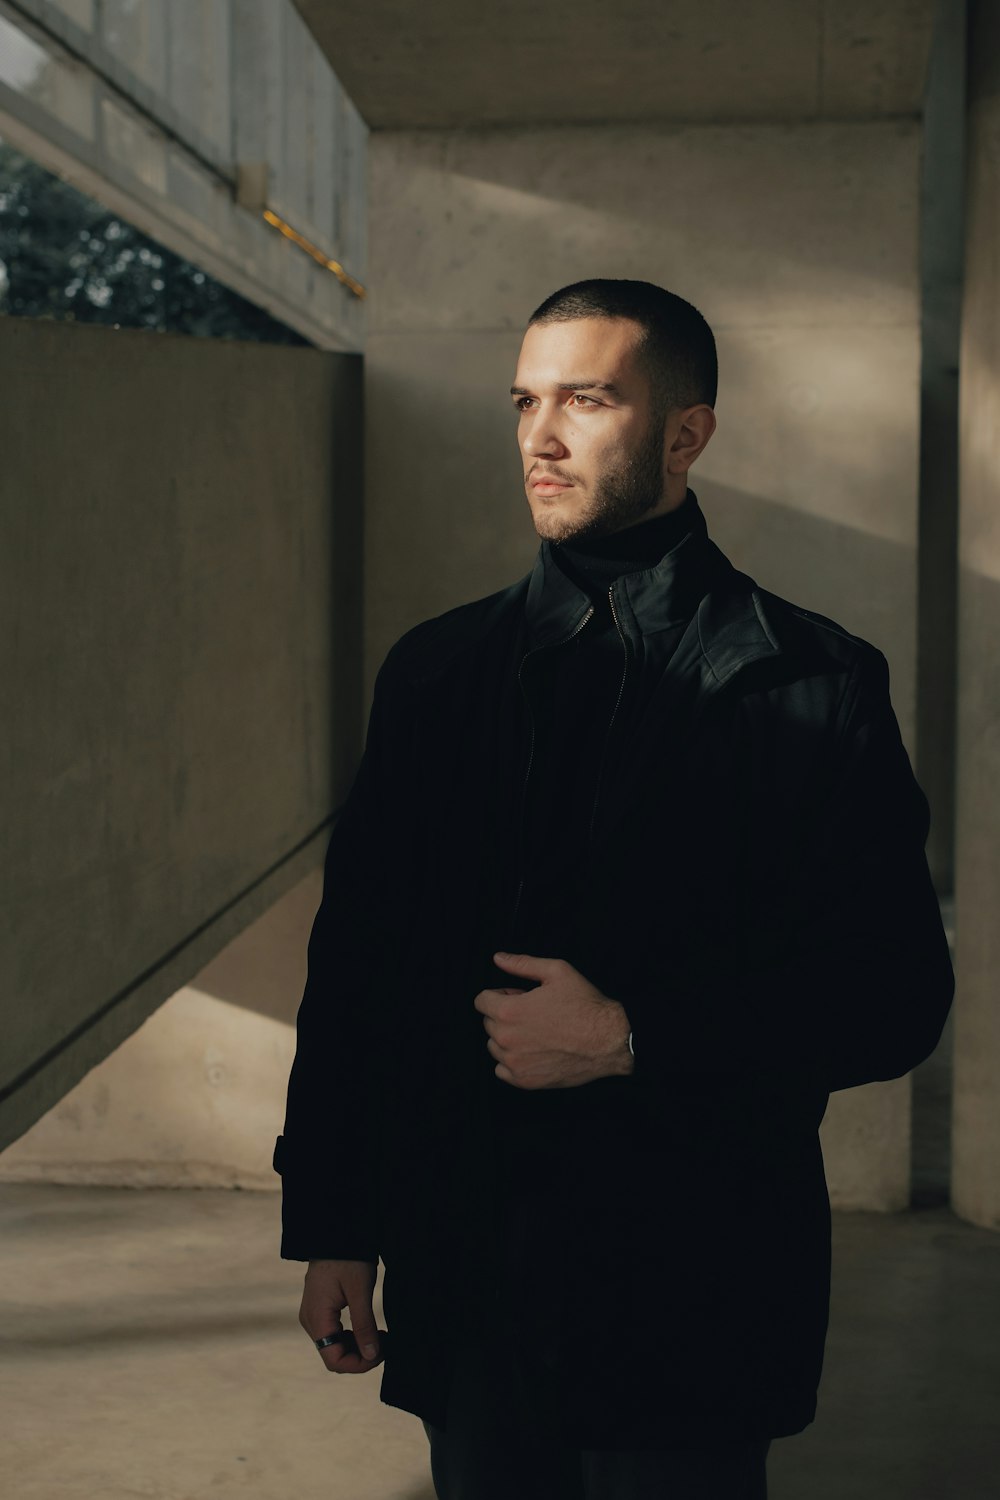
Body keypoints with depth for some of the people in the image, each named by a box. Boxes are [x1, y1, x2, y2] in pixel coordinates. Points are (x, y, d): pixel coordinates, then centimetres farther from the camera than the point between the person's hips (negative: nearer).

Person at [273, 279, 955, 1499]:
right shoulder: (436, 669, 6)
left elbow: (897, 993, -7)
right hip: (467, 1284, 3)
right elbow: (354, 959, 8)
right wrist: (330, 1224, 6)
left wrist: (635, 1040, -16)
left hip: (696, 1290, -3)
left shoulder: (815, 683, -5)